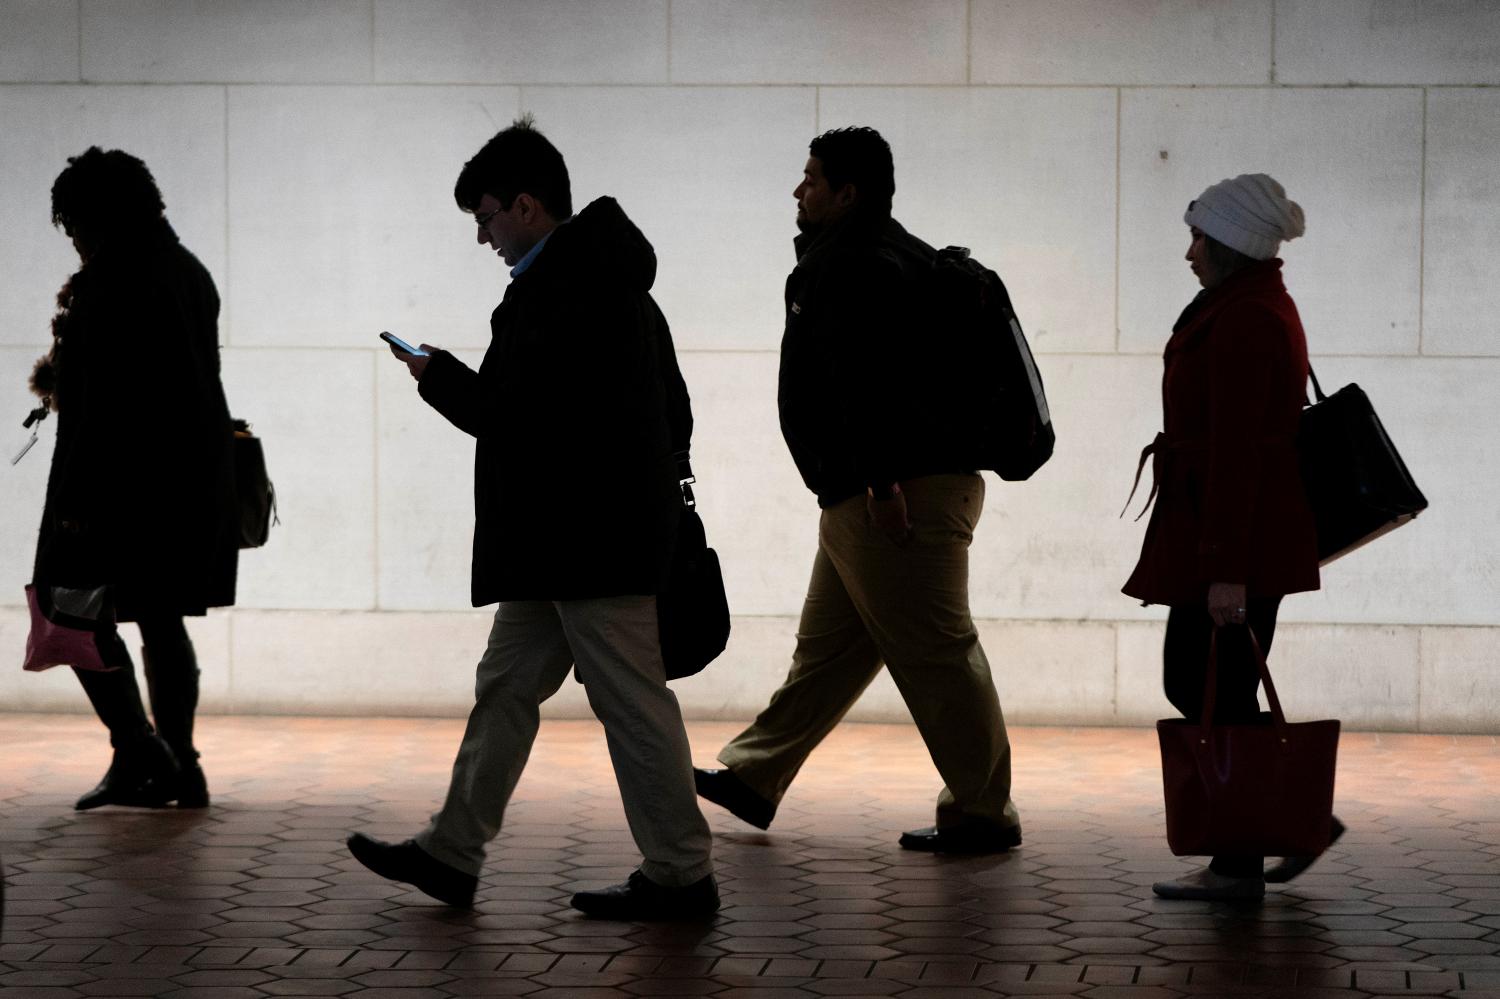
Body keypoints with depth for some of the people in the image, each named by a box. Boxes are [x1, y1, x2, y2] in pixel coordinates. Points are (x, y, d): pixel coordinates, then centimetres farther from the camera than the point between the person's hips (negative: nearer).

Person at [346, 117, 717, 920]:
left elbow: (511, 410, -21)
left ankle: (681, 876, 1)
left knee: (632, 702, -4)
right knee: (507, 685, 14)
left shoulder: (562, 285, -17)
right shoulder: (605, 275, 16)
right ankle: (453, 853, 20)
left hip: (589, 538, -11)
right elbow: (674, 412, 19)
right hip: (560, 538, 11)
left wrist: (439, 375, -4)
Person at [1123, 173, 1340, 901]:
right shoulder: (1262, 309, 15)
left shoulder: (1241, 322, -18)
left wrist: (1226, 568, -24)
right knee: (1190, 684, 14)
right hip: (1249, 537, 10)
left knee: (1216, 695, -3)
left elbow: (1234, 453, -22)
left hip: (1235, 543, -10)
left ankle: (1239, 867, 3)